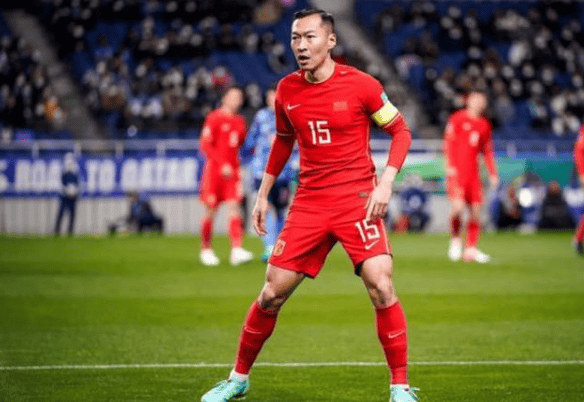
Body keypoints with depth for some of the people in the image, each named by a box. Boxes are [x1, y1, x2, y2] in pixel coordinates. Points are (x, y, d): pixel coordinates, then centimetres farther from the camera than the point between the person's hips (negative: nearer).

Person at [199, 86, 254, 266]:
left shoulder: (240, 121, 14)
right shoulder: (214, 118, -3)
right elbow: (205, 145, -9)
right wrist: (223, 164, -16)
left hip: (232, 172, 4)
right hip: (214, 170, -4)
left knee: (234, 208, -8)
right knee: (211, 212, 1)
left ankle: (237, 251, -17)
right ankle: (206, 250, 15)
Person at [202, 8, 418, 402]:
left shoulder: (361, 84, -8)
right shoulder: (287, 90, 4)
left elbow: (401, 130, 1)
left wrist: (386, 182, -12)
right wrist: (263, 194, 19)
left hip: (358, 199, -3)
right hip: (309, 203, 4)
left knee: (381, 287, -18)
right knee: (272, 293, 2)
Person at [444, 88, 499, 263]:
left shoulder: (485, 125, 16)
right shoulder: (457, 119, 1)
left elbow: (487, 151, 22)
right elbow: (448, 142, -2)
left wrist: (493, 174, 16)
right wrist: (449, 165, -12)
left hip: (473, 173, 5)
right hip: (457, 170, -5)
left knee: (476, 210, -1)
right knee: (458, 206, -19)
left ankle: (471, 249, 8)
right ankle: (455, 240, 4)